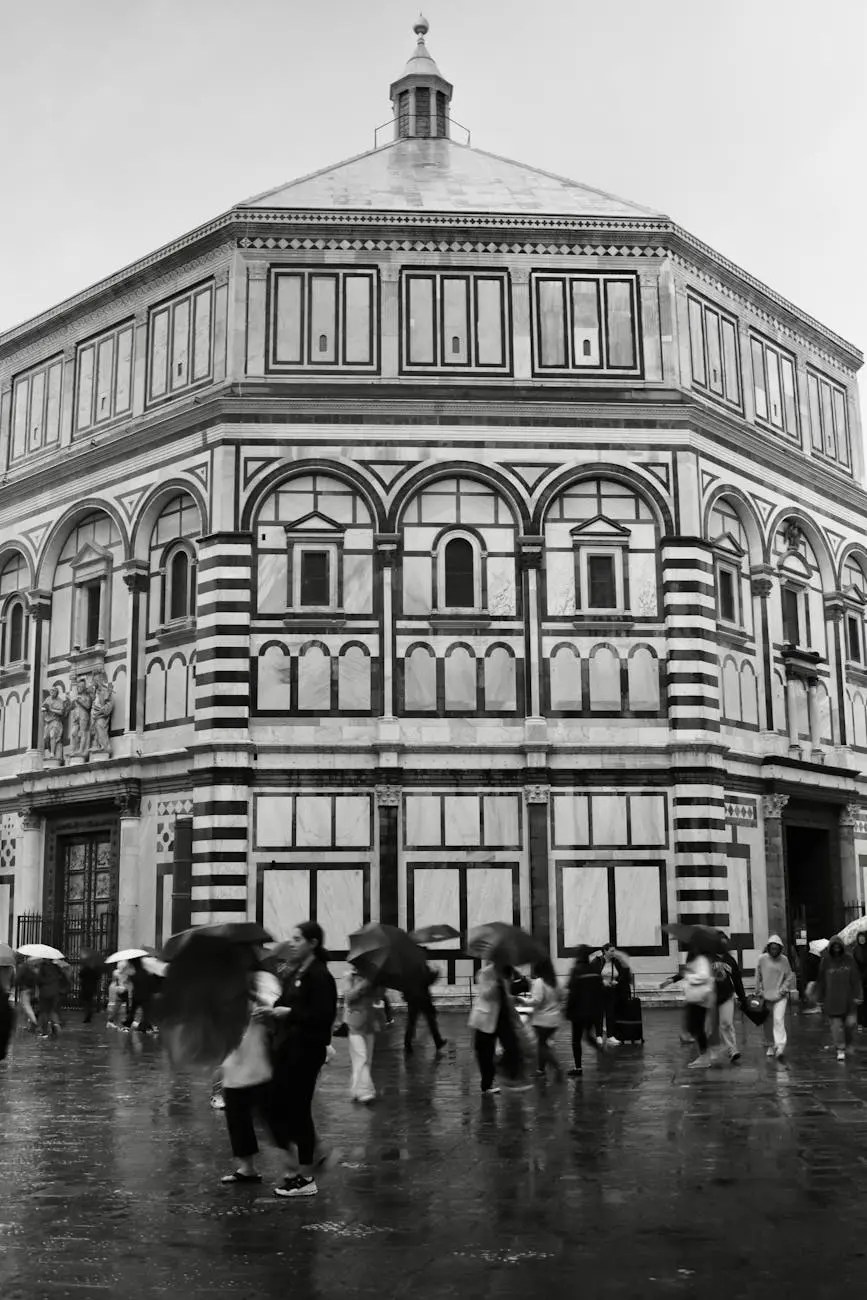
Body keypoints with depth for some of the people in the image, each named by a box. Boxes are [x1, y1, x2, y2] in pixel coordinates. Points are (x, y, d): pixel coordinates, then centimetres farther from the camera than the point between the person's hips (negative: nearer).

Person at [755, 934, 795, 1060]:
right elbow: (758, 976, 7)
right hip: (766, 996, 2)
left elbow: (790, 977, 6)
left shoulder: (784, 960, -2)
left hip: (780, 996, -2)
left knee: (779, 1020, -16)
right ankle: (771, 1045, 24)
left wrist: (783, 990, -3)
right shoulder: (762, 959, 0)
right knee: (768, 1023, 8)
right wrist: (759, 991, 4)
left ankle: (780, 1047, -21)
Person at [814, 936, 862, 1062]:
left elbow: (855, 979, 3)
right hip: (832, 999, -1)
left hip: (848, 999, 1)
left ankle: (847, 1042, 27)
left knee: (851, 1022, -1)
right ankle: (840, 1049, 2)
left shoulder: (848, 960, 1)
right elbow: (821, 981, 5)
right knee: (836, 1024, -3)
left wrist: (857, 995, -2)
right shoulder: (826, 962, 0)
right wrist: (819, 998, 5)